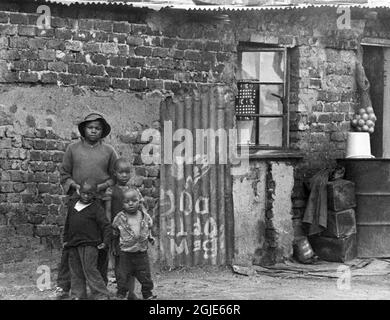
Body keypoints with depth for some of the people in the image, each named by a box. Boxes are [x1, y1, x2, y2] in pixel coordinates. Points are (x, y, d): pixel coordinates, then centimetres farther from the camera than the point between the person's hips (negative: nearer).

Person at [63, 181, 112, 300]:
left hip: (89, 244, -6)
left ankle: (102, 294, -3)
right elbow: (68, 224, 22)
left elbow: (106, 225, -7)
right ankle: (79, 295, 20)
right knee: (76, 272, 10)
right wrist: (66, 239, 21)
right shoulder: (73, 205, 12)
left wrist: (105, 242, -11)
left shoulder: (96, 208, -6)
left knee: (90, 270, -9)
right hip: (73, 244, 6)